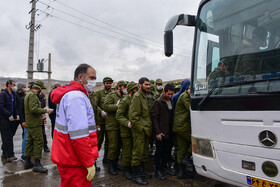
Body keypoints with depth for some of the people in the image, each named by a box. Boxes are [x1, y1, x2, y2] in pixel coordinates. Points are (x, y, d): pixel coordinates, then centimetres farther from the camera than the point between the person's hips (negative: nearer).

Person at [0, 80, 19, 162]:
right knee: (7, 137, -7)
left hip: (12, 119, 7)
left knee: (10, 136, 11)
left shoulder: (14, 94, 14)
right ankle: (9, 155, -5)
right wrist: (9, 115, -17)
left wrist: (17, 114, 4)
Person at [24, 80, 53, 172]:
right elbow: (34, 109, -26)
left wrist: (40, 114, 24)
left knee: (30, 142, 15)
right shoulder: (32, 95, -16)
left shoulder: (28, 94, 17)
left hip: (30, 122, 11)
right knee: (39, 142, -8)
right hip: (35, 123, -11)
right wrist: (45, 111, -17)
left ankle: (28, 162, 24)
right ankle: (37, 164, -6)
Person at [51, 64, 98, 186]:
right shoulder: (77, 97, -20)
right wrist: (89, 163, -20)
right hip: (75, 162, -10)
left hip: (67, 157, 10)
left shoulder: (68, 94, 15)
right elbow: (79, 135, -26)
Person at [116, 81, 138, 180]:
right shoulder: (125, 100, -13)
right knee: (127, 150, 3)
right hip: (126, 130, -7)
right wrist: (127, 123, -28)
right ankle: (126, 170, 18)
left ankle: (132, 167, 29)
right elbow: (119, 116, -16)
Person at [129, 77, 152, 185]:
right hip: (139, 131, -9)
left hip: (145, 130, 9)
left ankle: (141, 172, 33)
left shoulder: (145, 96, 16)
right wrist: (142, 128, -16)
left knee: (145, 152, 17)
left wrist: (148, 128, 13)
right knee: (137, 153, 1)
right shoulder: (137, 96, -14)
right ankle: (135, 176, 14)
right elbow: (133, 116, -20)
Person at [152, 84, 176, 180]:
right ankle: (157, 170, 16)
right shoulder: (158, 102, -11)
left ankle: (164, 167, 29)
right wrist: (157, 132, -18)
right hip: (161, 132, -7)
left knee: (167, 150, 15)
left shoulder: (171, 102, 12)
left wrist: (172, 130, 11)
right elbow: (154, 118, -14)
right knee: (159, 151, 4)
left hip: (169, 132, 7)